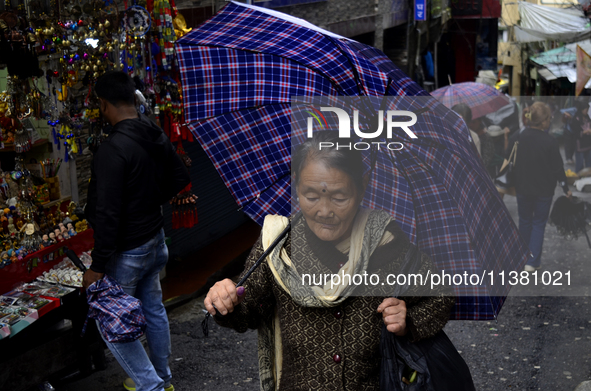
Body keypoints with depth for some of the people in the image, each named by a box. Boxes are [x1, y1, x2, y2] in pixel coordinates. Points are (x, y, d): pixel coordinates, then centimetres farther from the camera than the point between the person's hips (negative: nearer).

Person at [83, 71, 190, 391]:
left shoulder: (112, 150, -26)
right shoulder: (157, 137, 0)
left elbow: (108, 215, -27)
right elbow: (180, 178, 15)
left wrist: (97, 266, -20)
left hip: (126, 252, -8)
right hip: (154, 239, 9)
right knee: (153, 309, 22)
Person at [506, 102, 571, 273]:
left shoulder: (516, 138, -10)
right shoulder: (549, 142, -19)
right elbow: (558, 168, -10)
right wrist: (566, 188, 4)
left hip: (522, 188, 3)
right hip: (544, 190, -3)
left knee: (525, 221, 19)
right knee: (539, 223, 10)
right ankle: (533, 261, 7)